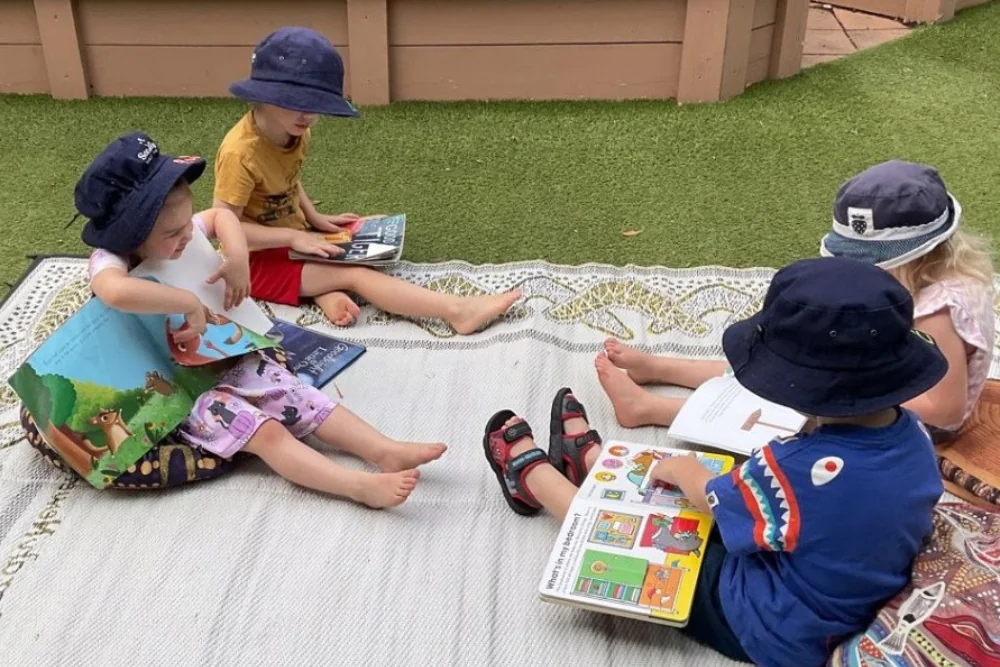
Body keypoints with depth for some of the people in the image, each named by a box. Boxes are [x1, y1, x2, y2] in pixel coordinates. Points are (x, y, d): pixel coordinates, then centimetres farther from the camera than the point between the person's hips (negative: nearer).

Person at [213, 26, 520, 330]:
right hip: (259, 259, -9)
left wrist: (315, 219, 0)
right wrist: (294, 237, -27)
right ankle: (458, 311, -30)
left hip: (291, 237, 9)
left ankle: (327, 291, -17)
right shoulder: (240, 153, -27)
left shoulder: (293, 131, -2)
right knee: (356, 273, -23)